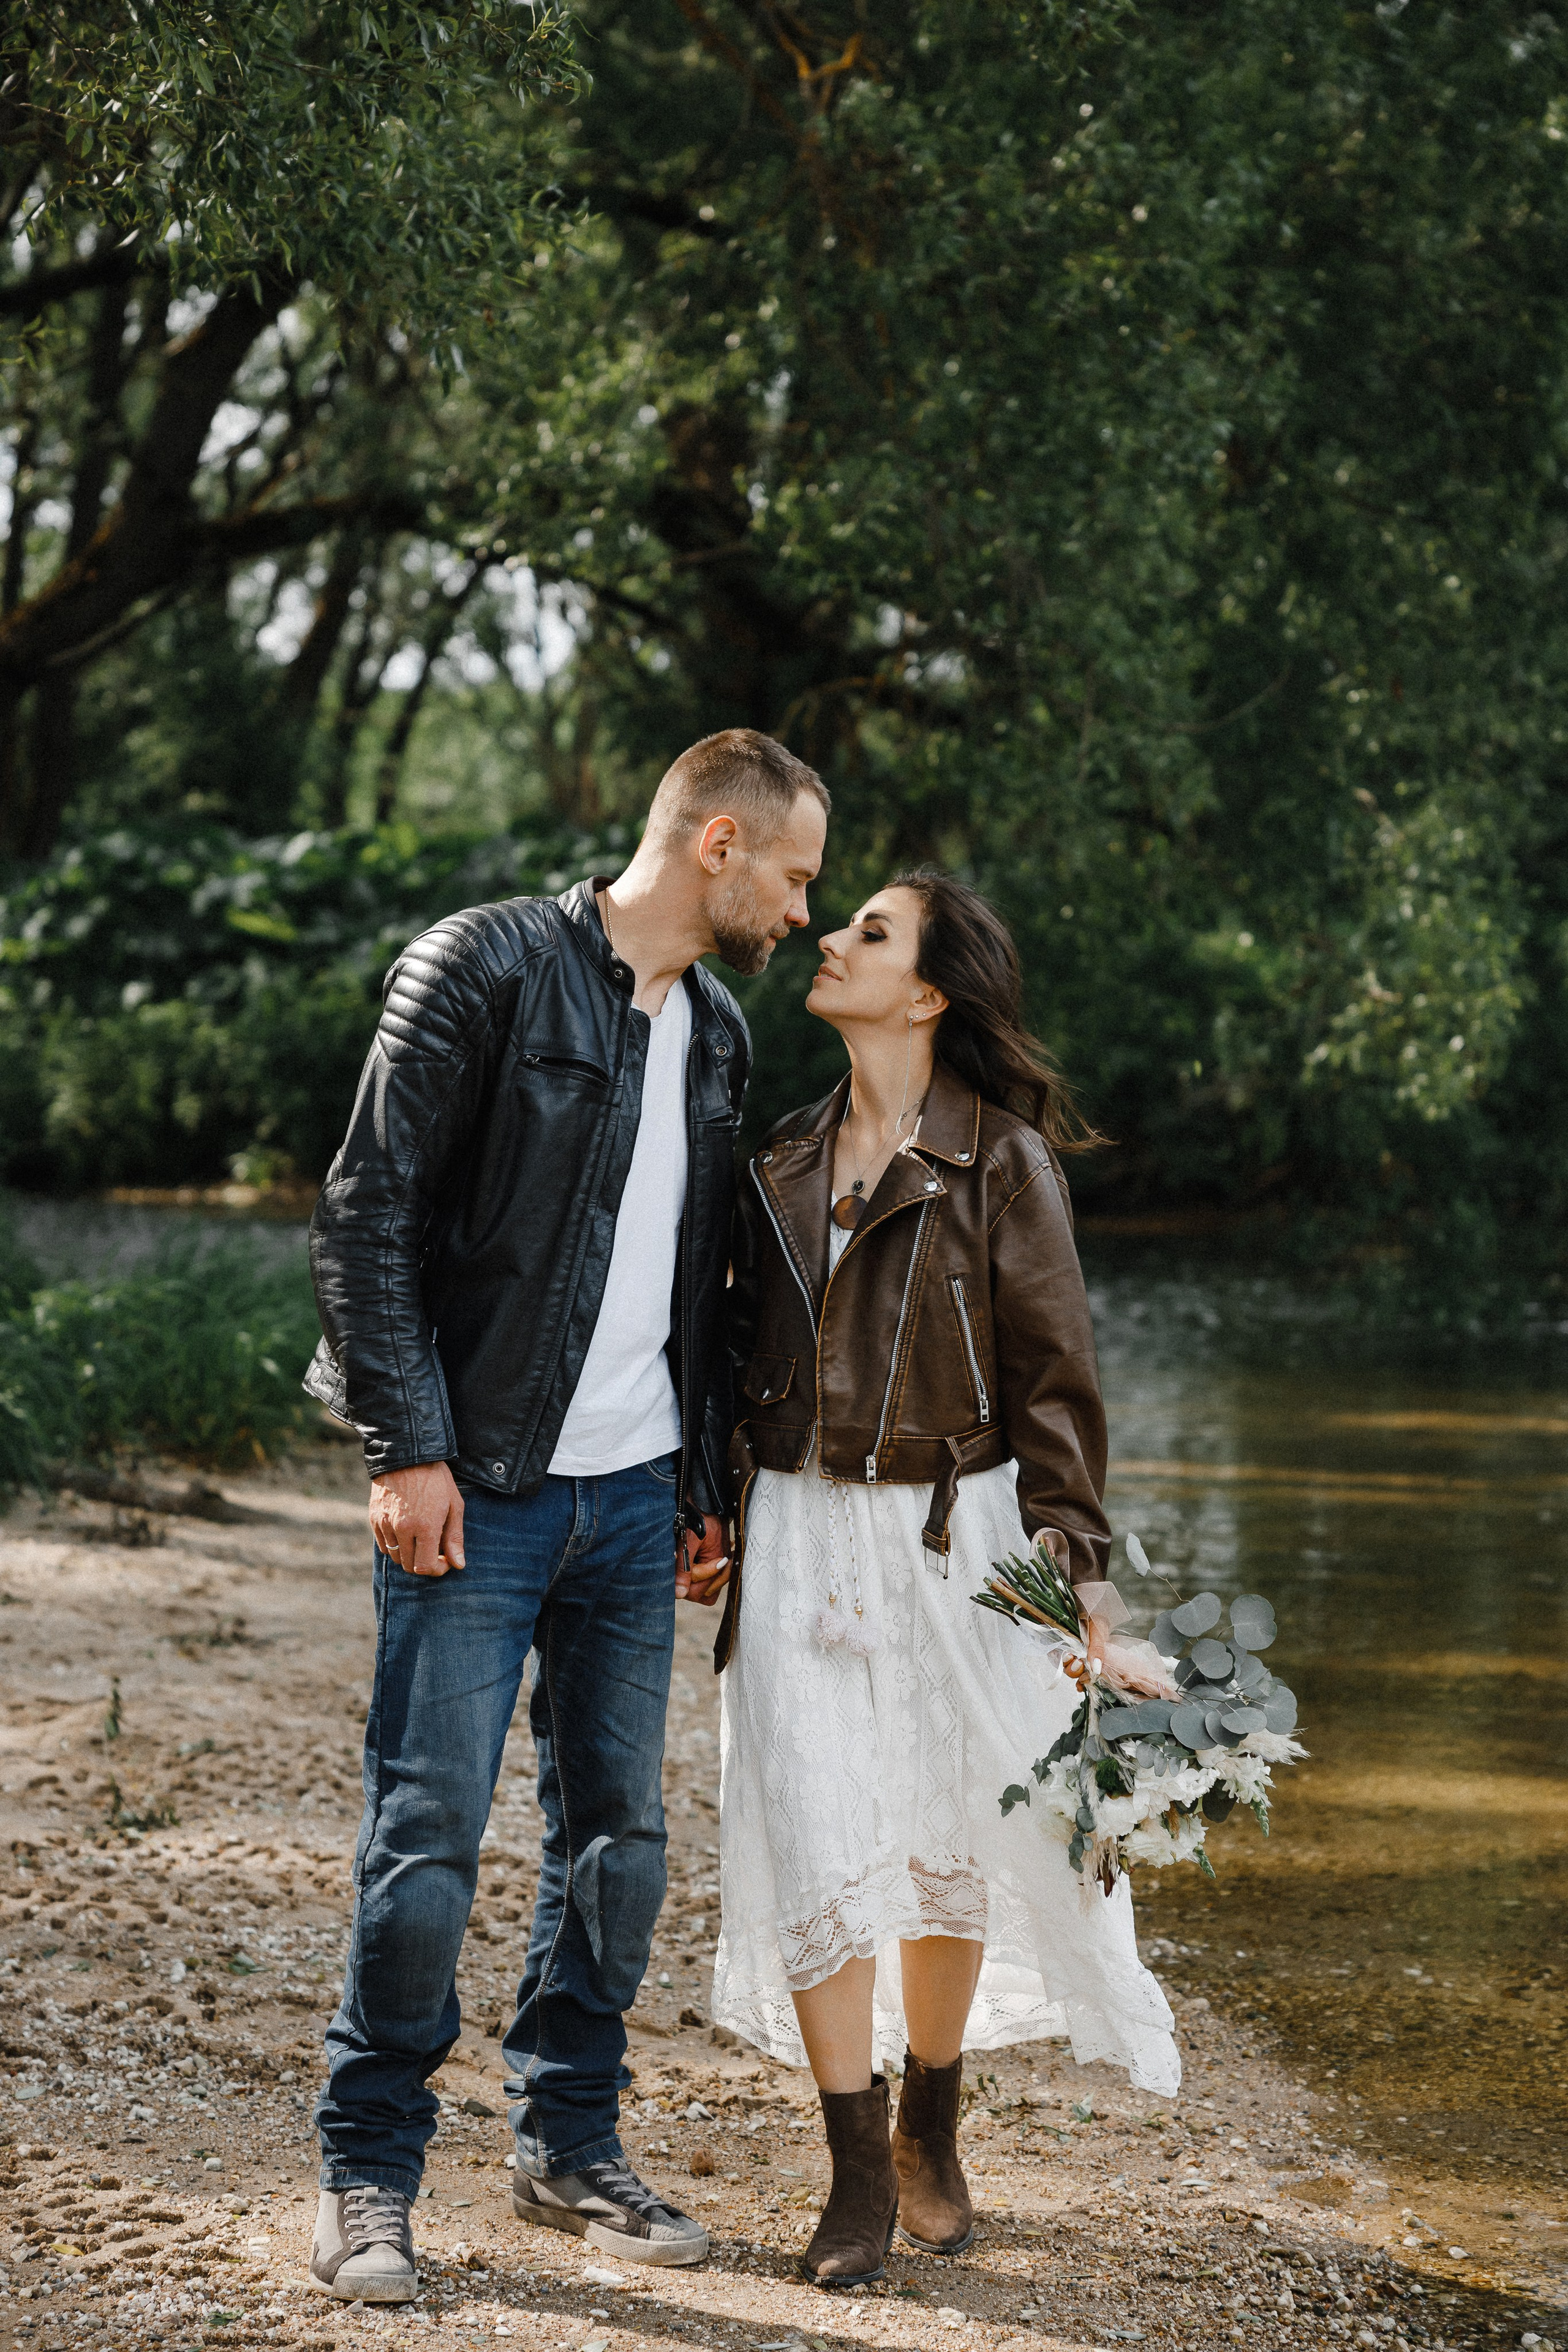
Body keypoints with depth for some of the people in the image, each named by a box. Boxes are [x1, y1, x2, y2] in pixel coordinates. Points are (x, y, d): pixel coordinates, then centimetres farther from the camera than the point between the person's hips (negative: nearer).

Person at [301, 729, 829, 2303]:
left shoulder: (716, 1032, 14)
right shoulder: (487, 968, -8)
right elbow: (368, 1215, -11)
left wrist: (707, 1485, 15)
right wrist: (406, 1448, -16)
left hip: (633, 1496, 7)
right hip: (478, 1487, -7)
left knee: (618, 1834, 10)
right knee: (427, 1837, -5)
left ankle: (568, 2143, 23)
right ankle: (368, 2172, 8)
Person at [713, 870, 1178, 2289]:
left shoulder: (1004, 1162, -6)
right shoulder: (784, 1164, 9)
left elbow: (1054, 1373, -5)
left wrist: (1066, 1547, -10)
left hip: (953, 1536, -3)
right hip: (803, 1536, 3)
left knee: (952, 1847, 8)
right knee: (816, 1849, -3)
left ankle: (931, 2135, 28)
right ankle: (858, 2176, 7)